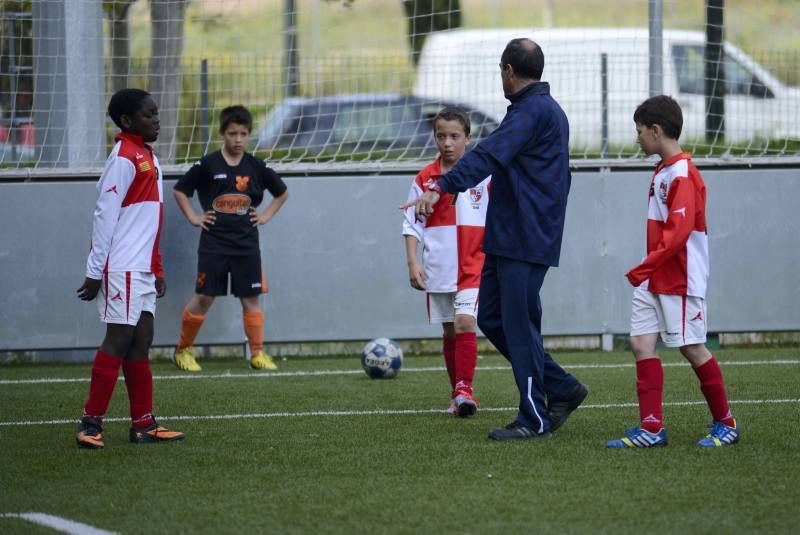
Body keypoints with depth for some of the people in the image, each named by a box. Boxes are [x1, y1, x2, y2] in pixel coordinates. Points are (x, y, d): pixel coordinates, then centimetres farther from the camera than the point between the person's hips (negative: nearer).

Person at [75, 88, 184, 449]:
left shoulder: (147, 158, 17)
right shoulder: (124, 159, -12)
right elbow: (104, 216, -15)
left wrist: (157, 270, 19)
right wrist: (95, 272, -17)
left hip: (142, 270, 9)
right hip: (122, 269, -9)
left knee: (141, 343, 8)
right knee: (119, 341, -9)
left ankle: (143, 425, 9)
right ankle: (91, 424, -7)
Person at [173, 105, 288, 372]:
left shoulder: (256, 167, 4)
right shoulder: (208, 165, -4)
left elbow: (282, 192, 19)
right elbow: (179, 190, 5)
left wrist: (266, 215, 8)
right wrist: (193, 217, -2)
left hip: (246, 243, 2)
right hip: (214, 243, -2)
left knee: (251, 298, 1)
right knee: (204, 298, -2)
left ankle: (257, 353, 6)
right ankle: (184, 350, 11)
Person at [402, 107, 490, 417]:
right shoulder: (425, 178, 3)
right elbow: (412, 225, 5)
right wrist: (413, 263, -4)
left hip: (473, 266, -3)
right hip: (438, 270, 3)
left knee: (464, 322, -19)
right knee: (449, 332, 9)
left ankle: (464, 389, -17)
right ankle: (458, 395, 19)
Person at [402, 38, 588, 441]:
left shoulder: (533, 110, -14)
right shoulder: (548, 110, 19)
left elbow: (489, 155, -28)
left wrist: (441, 187, -38)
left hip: (523, 241, -10)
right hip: (509, 237, 10)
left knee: (519, 325, -5)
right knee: (491, 318, 12)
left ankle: (535, 420, 1)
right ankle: (562, 388, 18)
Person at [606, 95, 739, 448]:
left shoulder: (682, 173, -16)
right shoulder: (662, 171, 14)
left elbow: (678, 232, -23)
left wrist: (643, 268, -23)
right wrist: (646, 272, 12)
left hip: (681, 280, -9)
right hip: (654, 280, 9)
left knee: (692, 348, -2)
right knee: (641, 343, 0)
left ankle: (725, 424, 12)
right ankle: (652, 429, -1)